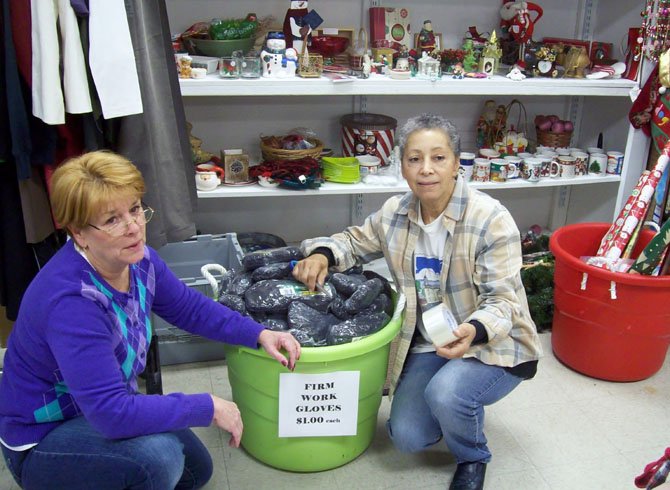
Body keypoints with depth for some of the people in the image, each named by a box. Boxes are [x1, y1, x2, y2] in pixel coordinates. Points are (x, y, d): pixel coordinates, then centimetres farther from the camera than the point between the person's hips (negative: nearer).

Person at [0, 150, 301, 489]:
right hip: (41, 442, -8)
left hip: (102, 411, 8)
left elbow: (190, 308, 3)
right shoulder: (70, 301, -36)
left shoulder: (136, 259, -13)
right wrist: (208, 409, -30)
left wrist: (259, 334, -8)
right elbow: (111, 412, -38)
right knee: (157, 456, -34)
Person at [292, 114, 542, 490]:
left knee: (444, 393, -32)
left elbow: (502, 301, -20)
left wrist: (474, 330, -42)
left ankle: (473, 459, 4)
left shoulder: (490, 219, -21)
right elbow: (354, 242, 12)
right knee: (408, 437, -8)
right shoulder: (396, 214, -5)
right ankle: (458, 407, 26)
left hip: (493, 344, -4)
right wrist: (323, 254, -11)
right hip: (428, 344, 5)